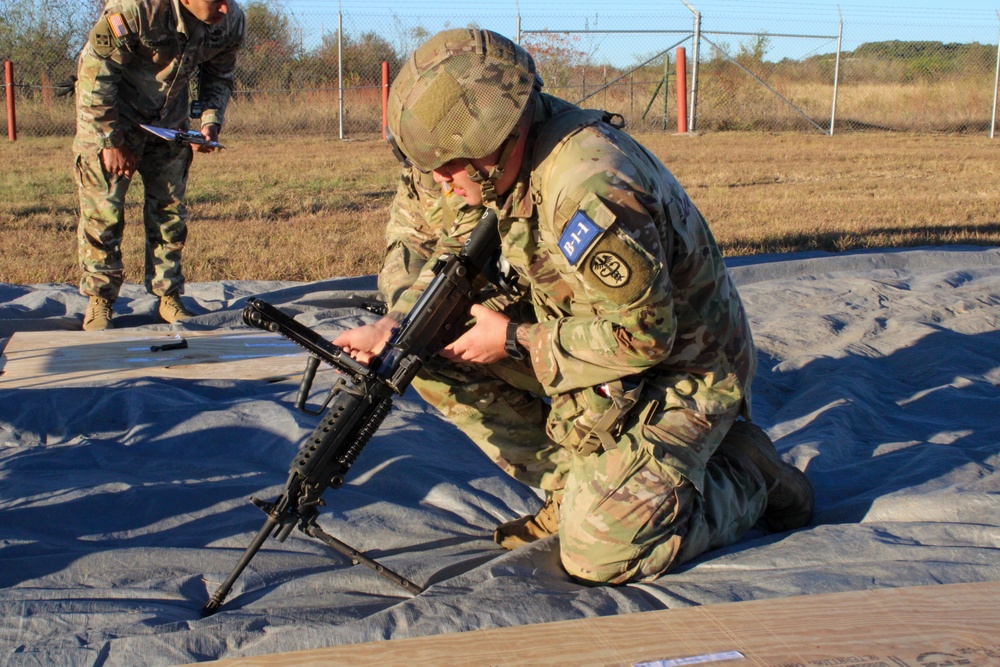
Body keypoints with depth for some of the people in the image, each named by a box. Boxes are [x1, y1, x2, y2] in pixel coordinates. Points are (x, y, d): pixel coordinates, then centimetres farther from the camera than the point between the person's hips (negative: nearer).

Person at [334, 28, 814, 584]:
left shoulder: (589, 190, -36)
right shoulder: (486, 152, -11)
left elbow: (644, 336, -30)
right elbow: (414, 235, 4)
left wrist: (514, 340, -24)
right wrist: (398, 320, -15)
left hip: (676, 367, -8)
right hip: (588, 335, 8)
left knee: (599, 556, -17)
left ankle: (748, 478, 9)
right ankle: (572, 487, 7)